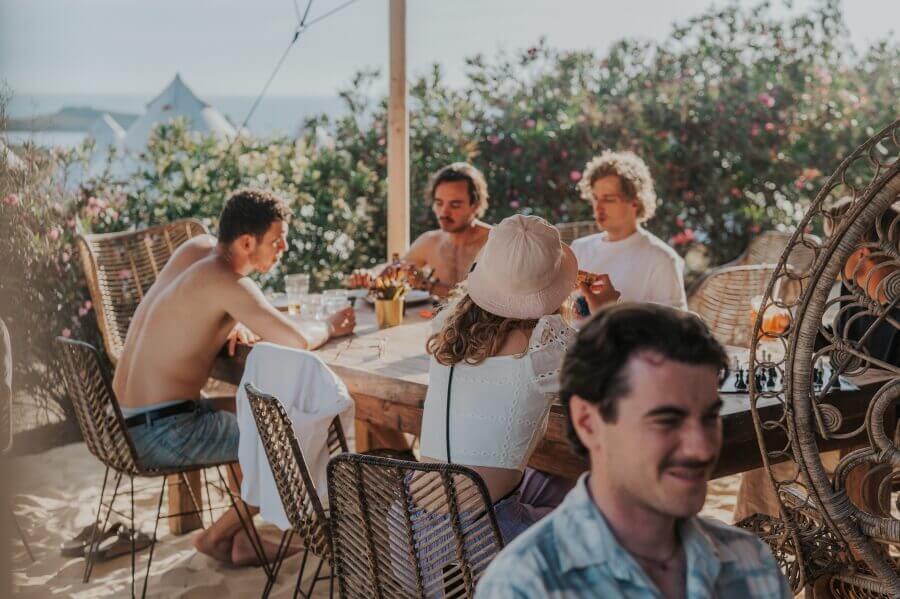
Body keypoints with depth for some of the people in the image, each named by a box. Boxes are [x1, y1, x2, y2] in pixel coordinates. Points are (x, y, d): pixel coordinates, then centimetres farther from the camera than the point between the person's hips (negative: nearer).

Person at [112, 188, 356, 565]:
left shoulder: (197, 247, 5)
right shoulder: (226, 282, -20)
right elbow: (298, 341, -28)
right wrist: (330, 327, -5)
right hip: (163, 433, -9)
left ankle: (242, 537, 23)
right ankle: (217, 536, 12)